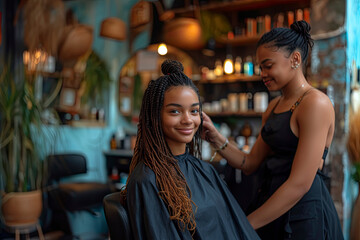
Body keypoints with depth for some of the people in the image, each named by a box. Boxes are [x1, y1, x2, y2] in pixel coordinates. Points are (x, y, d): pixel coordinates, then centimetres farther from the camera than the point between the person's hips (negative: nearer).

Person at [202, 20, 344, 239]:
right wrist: (215, 138, -7)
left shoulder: (316, 103, -16)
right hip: (271, 207, 7)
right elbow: (250, 164, 8)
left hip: (303, 215, -7)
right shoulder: (274, 107, 9)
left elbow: (299, 184, -22)